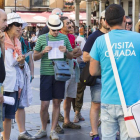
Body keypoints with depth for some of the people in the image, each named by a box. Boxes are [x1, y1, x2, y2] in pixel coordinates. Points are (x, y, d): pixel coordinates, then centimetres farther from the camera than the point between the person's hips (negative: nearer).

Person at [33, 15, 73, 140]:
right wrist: (43, 51, -14)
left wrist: (66, 51, -9)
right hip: (46, 74, -1)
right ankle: (43, 130, 16)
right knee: (44, 105, -2)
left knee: (57, 103, 5)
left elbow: (71, 56, 12)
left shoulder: (64, 38, 7)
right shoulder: (42, 38, 3)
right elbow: (35, 57, 5)